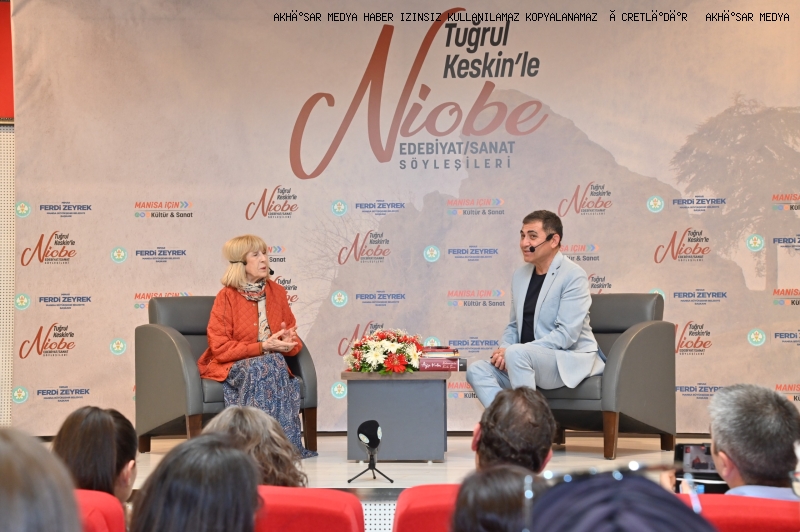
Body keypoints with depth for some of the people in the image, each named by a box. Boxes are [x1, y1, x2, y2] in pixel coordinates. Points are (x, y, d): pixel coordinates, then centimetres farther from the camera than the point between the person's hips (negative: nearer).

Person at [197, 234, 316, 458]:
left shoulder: (277, 292, 7)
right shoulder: (226, 297, -6)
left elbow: (293, 343, 10)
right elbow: (219, 347, -12)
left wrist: (288, 343, -16)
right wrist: (262, 347, -21)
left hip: (272, 361, 3)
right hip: (232, 366, -3)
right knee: (264, 367, -36)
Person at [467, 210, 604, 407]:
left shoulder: (573, 276, -12)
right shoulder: (520, 274, 11)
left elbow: (566, 335, -20)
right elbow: (514, 326, 18)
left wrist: (510, 351, -21)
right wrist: (503, 351, -6)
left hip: (570, 360, -7)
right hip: (528, 360, 8)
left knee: (517, 353, -33)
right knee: (477, 370, -14)